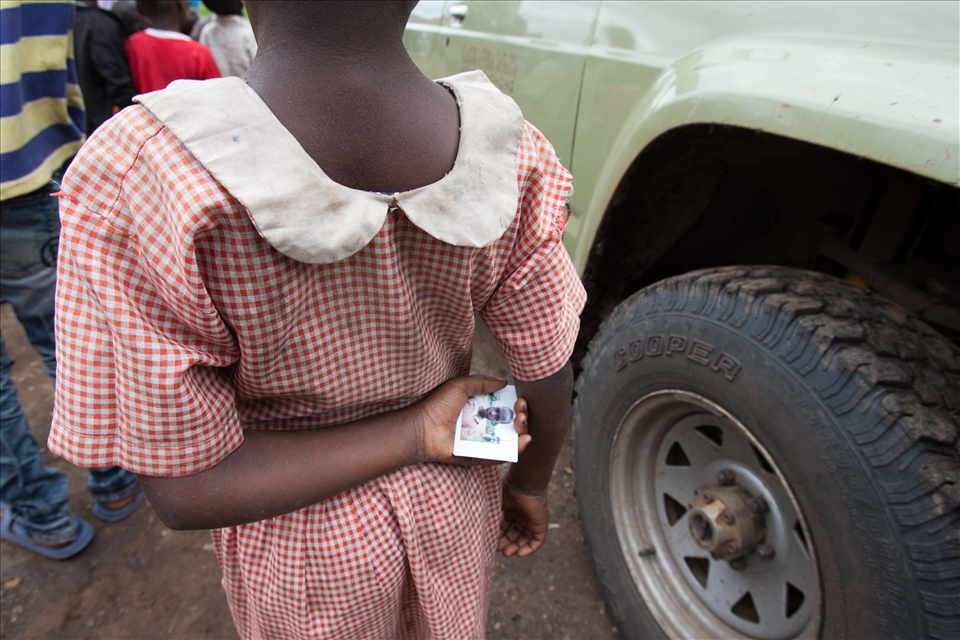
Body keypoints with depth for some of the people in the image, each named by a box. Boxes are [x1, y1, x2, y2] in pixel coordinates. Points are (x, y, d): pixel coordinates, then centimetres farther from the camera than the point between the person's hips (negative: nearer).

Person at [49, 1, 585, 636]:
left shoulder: (132, 180, -29)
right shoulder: (509, 157, -22)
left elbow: (184, 490, -24)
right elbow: (548, 374, -10)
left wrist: (418, 434, -18)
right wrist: (530, 484, 8)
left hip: (306, 544, -1)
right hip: (454, 505, 3)